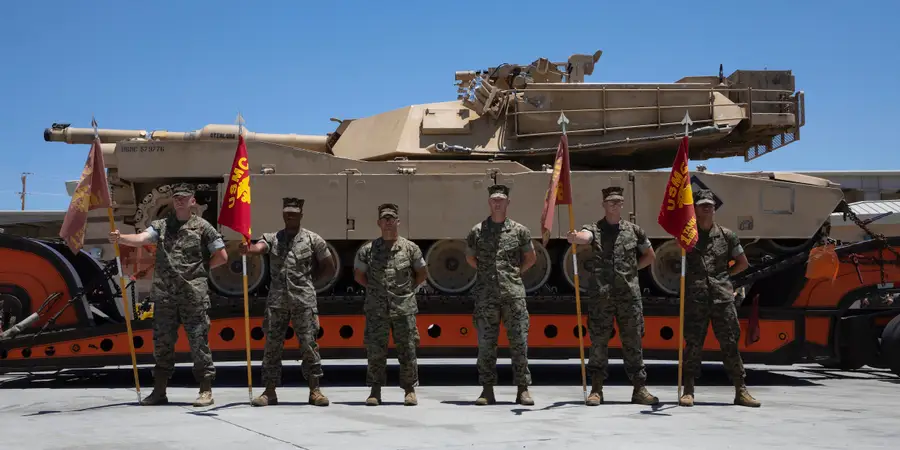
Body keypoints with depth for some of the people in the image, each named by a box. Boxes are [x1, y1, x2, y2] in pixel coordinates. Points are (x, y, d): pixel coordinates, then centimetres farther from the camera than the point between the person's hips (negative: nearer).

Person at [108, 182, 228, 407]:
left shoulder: (202, 227, 2)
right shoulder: (161, 225, 11)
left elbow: (221, 256, 3)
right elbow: (141, 238, -7)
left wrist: (199, 269, 4)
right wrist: (120, 238, -25)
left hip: (194, 295, -4)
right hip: (165, 295, 4)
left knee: (198, 341, -1)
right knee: (162, 342, 8)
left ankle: (206, 391, 5)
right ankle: (159, 391, 16)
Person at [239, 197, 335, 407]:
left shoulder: (313, 239, 4)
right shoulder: (272, 238, 8)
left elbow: (329, 268, 11)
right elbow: (258, 248, -16)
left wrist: (308, 274, 7)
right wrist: (247, 249, -38)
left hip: (304, 299, -2)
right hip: (276, 299, 2)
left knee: (308, 343, -2)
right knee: (272, 344, 3)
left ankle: (315, 390, 6)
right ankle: (270, 391, 10)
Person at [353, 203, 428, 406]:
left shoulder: (410, 248, 2)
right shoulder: (368, 250, 3)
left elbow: (421, 274, 13)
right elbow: (358, 275, 14)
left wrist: (407, 290, 8)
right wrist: (375, 289, 9)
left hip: (404, 308, 0)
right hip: (376, 310, 0)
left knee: (407, 349, 2)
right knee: (375, 350, 0)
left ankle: (409, 390, 12)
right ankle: (375, 391, 9)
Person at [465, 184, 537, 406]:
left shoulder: (520, 230, 6)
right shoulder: (477, 231, 7)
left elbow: (531, 258, 18)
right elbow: (470, 258, 21)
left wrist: (516, 272, 8)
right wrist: (487, 272, 12)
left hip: (514, 293, 0)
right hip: (486, 294, 1)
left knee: (519, 341, -1)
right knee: (486, 343, 2)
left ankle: (523, 389, 5)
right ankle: (487, 390, 8)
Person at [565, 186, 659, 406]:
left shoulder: (634, 230, 11)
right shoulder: (594, 229, 4)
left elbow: (650, 256, 23)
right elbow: (584, 236, -22)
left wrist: (632, 269, 9)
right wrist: (574, 238, -45)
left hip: (629, 294, 2)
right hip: (600, 294, -2)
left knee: (633, 342, 5)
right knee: (599, 342, 1)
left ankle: (639, 389, 11)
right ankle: (596, 389, 8)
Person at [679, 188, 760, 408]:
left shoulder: (726, 235, 12)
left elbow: (743, 263, 18)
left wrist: (724, 275, 10)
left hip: (722, 296, 1)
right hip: (695, 297, -1)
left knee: (730, 343, 1)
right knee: (693, 344, 0)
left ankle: (741, 391, 5)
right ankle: (688, 391, 6)